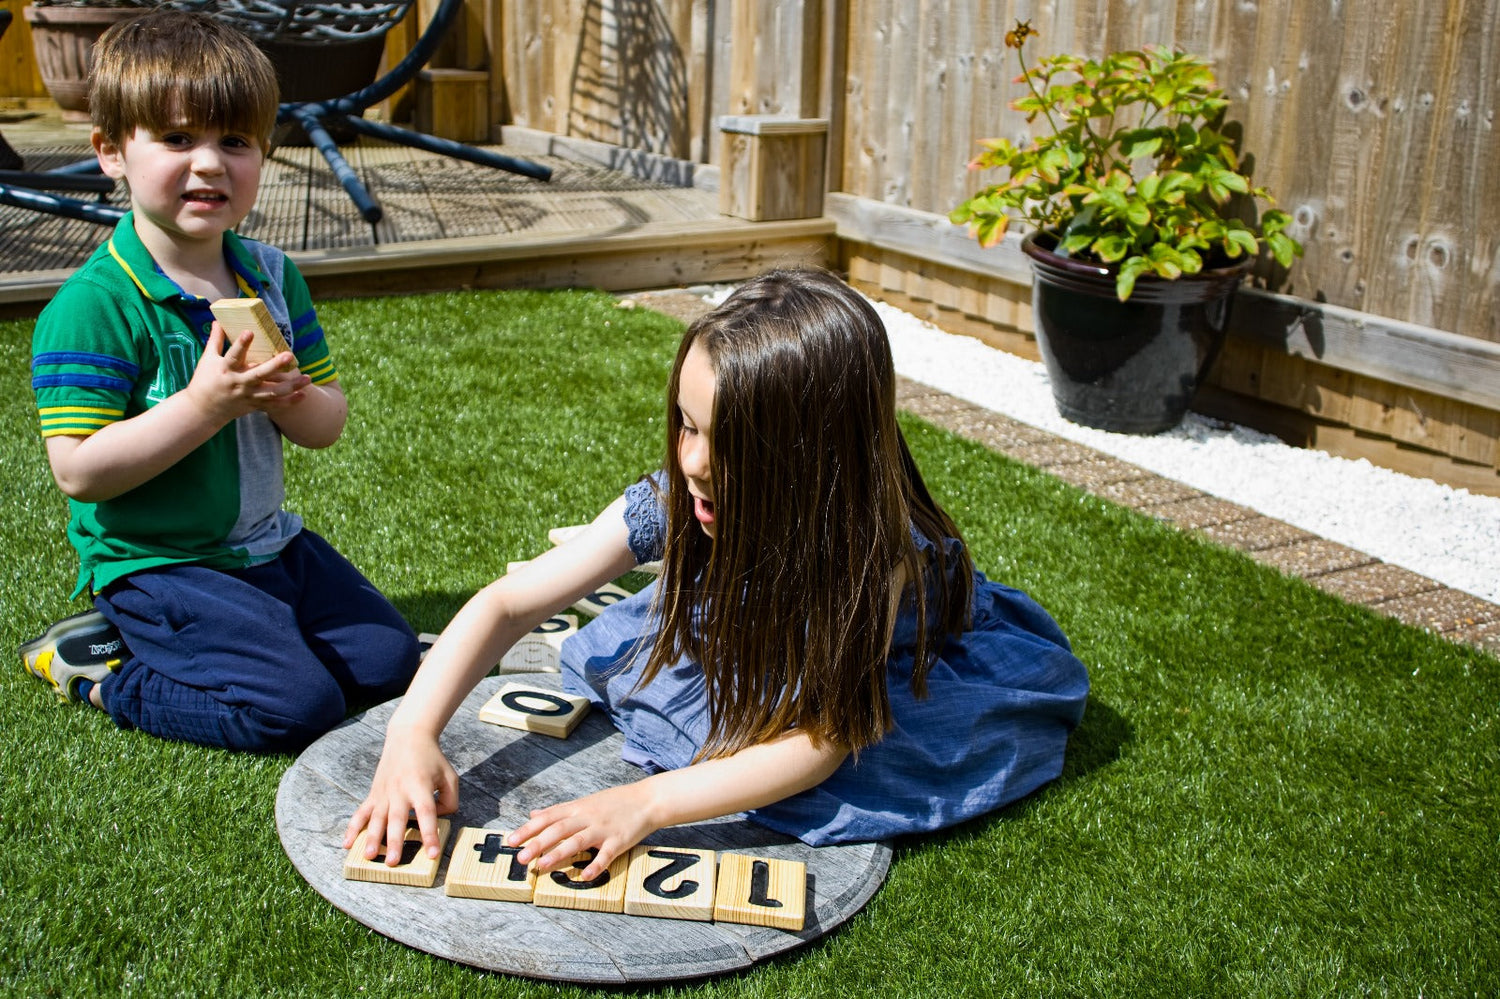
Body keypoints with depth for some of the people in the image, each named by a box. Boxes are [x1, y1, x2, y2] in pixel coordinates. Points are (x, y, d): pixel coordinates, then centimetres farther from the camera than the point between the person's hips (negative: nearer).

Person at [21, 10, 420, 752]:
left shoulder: (273, 277, 3)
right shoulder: (95, 303, -18)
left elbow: (329, 424, 5)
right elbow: (79, 470, -22)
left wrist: (287, 396, -19)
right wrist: (204, 405, -30)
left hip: (269, 544, 7)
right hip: (154, 563, -7)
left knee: (388, 661, 6)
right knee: (296, 705, -18)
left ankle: (160, 640, 17)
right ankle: (99, 667, 3)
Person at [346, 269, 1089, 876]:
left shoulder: (887, 555, -41)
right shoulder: (675, 503, -30)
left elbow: (824, 742, -41)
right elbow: (506, 602, -26)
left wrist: (646, 803, -52)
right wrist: (412, 733, -41)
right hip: (762, 653, 5)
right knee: (604, 655, -11)